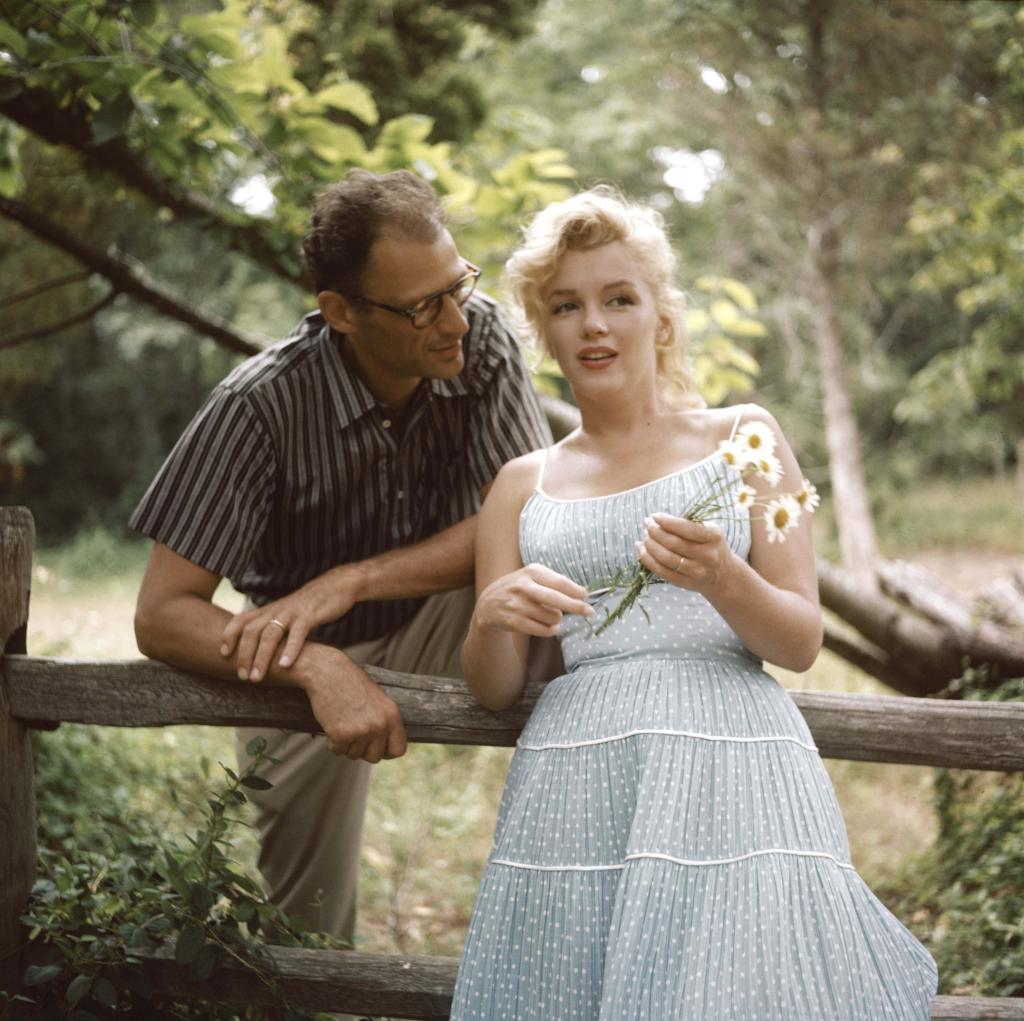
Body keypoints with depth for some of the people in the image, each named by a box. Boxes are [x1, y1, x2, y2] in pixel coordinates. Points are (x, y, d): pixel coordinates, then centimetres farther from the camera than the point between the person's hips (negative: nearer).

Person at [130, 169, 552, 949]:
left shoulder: (482, 337, -19)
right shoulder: (262, 407, -27)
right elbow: (161, 617, -28)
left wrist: (350, 581, -34)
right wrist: (318, 669, -45)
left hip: (439, 621, 2)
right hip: (305, 658, -1)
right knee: (309, 930, 1)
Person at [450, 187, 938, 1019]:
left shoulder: (742, 438, 11)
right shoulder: (524, 484, 18)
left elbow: (801, 644, 5)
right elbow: (494, 689, 14)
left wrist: (721, 578, -17)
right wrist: (493, 617, -9)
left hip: (728, 771, -2)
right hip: (574, 787, 2)